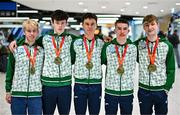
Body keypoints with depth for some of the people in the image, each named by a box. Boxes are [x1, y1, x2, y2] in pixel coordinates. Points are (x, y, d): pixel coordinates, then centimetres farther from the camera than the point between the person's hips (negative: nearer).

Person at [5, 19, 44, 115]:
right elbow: (10, 71, 4)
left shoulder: (41, 50, 6)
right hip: (17, 94, -1)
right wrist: (8, 91, 2)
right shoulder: (16, 49, 2)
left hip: (36, 94, 1)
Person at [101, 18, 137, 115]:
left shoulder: (133, 47, -1)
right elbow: (101, 62, 7)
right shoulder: (107, 47, -5)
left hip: (128, 91, 1)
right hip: (110, 91, -1)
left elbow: (132, 68, 10)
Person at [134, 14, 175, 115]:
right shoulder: (138, 44, -2)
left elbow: (171, 69, -1)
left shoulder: (167, 45, -4)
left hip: (161, 90, 0)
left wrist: (167, 87, -5)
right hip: (143, 90, 1)